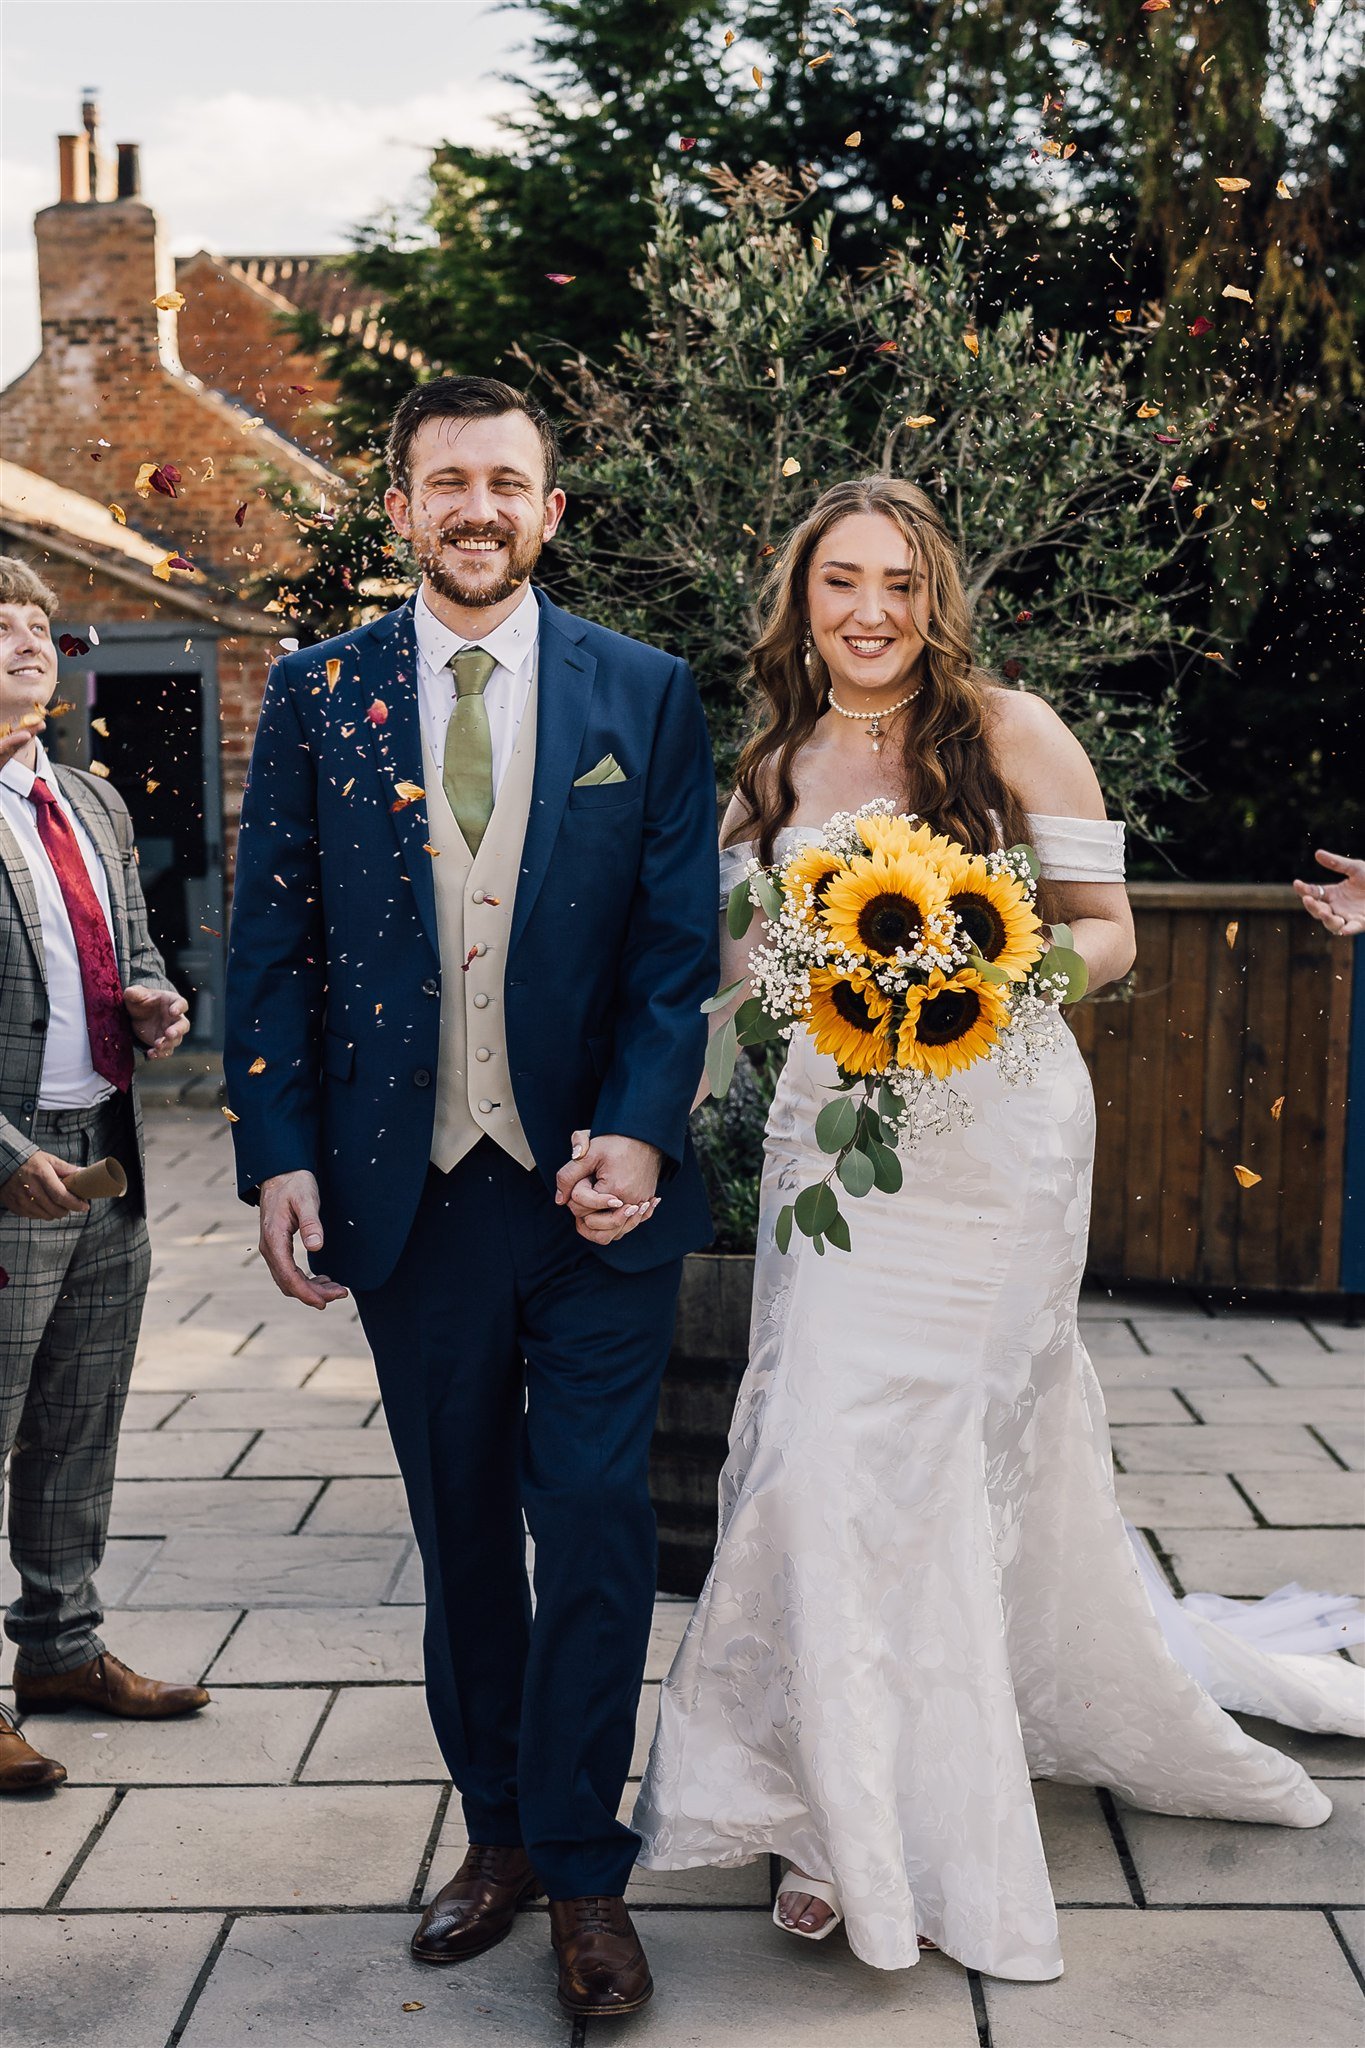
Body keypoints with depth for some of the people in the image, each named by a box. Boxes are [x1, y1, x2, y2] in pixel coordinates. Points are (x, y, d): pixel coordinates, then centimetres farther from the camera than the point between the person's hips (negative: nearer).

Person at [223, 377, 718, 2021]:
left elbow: (681, 941, -1)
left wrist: (638, 1131, -14)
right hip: (407, 1195, 1)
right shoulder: (317, 692, 4)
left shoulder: (646, 694, 2)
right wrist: (279, 1155, -4)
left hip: (597, 1183, -1)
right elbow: (271, 940, 4)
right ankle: (497, 1833, 31)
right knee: (461, 1532, 13)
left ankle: (583, 1872, 18)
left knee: (594, 1526, 2)